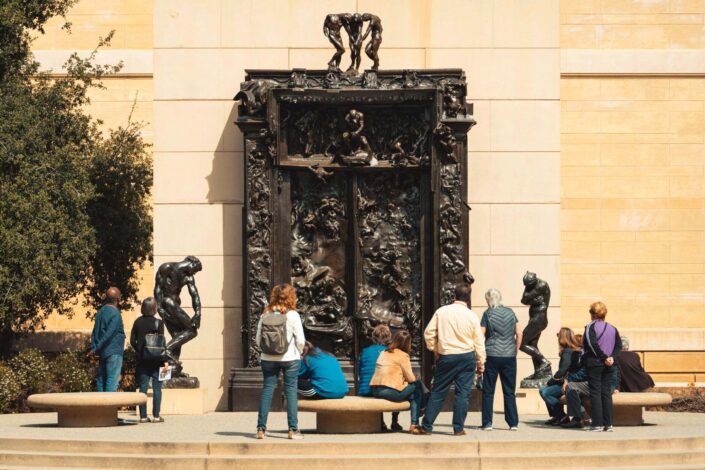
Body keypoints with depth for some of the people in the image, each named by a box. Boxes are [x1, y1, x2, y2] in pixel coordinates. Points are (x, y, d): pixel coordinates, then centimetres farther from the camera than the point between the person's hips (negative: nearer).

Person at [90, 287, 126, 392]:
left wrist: (94, 347, 5)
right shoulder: (115, 313, -14)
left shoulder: (101, 312, 12)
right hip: (113, 352, -8)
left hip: (103, 352, 8)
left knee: (101, 379, 10)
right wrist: (97, 349, -16)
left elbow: (94, 332, 10)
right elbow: (109, 334, -19)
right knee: (112, 380, -8)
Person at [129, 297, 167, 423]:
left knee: (143, 388, 6)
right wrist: (165, 360, -6)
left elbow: (132, 340, 2)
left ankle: (143, 416, 5)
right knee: (157, 388, 4)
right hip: (156, 359, -3)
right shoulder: (158, 323, -8)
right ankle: (156, 416, 1)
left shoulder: (138, 322, 2)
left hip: (142, 360, 3)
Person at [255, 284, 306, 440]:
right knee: (291, 390, 2)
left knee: (267, 390, 7)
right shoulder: (292, 315, -8)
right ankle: (293, 429, 0)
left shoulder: (265, 315, 0)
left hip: (268, 358, 3)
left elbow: (258, 339, 2)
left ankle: (261, 428, 6)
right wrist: (298, 352, 10)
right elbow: (300, 340, -8)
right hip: (290, 358, -3)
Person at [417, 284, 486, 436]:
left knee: (438, 392, 6)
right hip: (467, 357, 0)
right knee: (463, 393, 5)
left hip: (446, 356, 0)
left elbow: (428, 333, -2)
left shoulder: (441, 311, -3)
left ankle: (426, 427, 8)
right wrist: (481, 362, 8)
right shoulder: (472, 316, -2)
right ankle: (458, 428, 4)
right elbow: (479, 341, 1)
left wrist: (435, 350, 11)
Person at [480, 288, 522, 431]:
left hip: (492, 355, -3)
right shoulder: (510, 312, 5)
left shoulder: (488, 313, -4)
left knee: (488, 391, 5)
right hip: (509, 356, 3)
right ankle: (513, 423, 7)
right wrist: (515, 350, 13)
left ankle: (487, 423, 3)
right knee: (510, 391, 9)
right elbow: (519, 333, 4)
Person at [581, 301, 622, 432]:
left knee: (595, 393, -2)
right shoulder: (612, 329, 10)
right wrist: (612, 357, -7)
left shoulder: (591, 327, -6)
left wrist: (604, 357, -14)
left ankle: (597, 424, -5)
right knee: (607, 393, 8)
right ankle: (608, 424, 6)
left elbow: (592, 344, -19)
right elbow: (619, 345, 2)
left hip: (594, 364, -5)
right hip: (608, 367, 5)